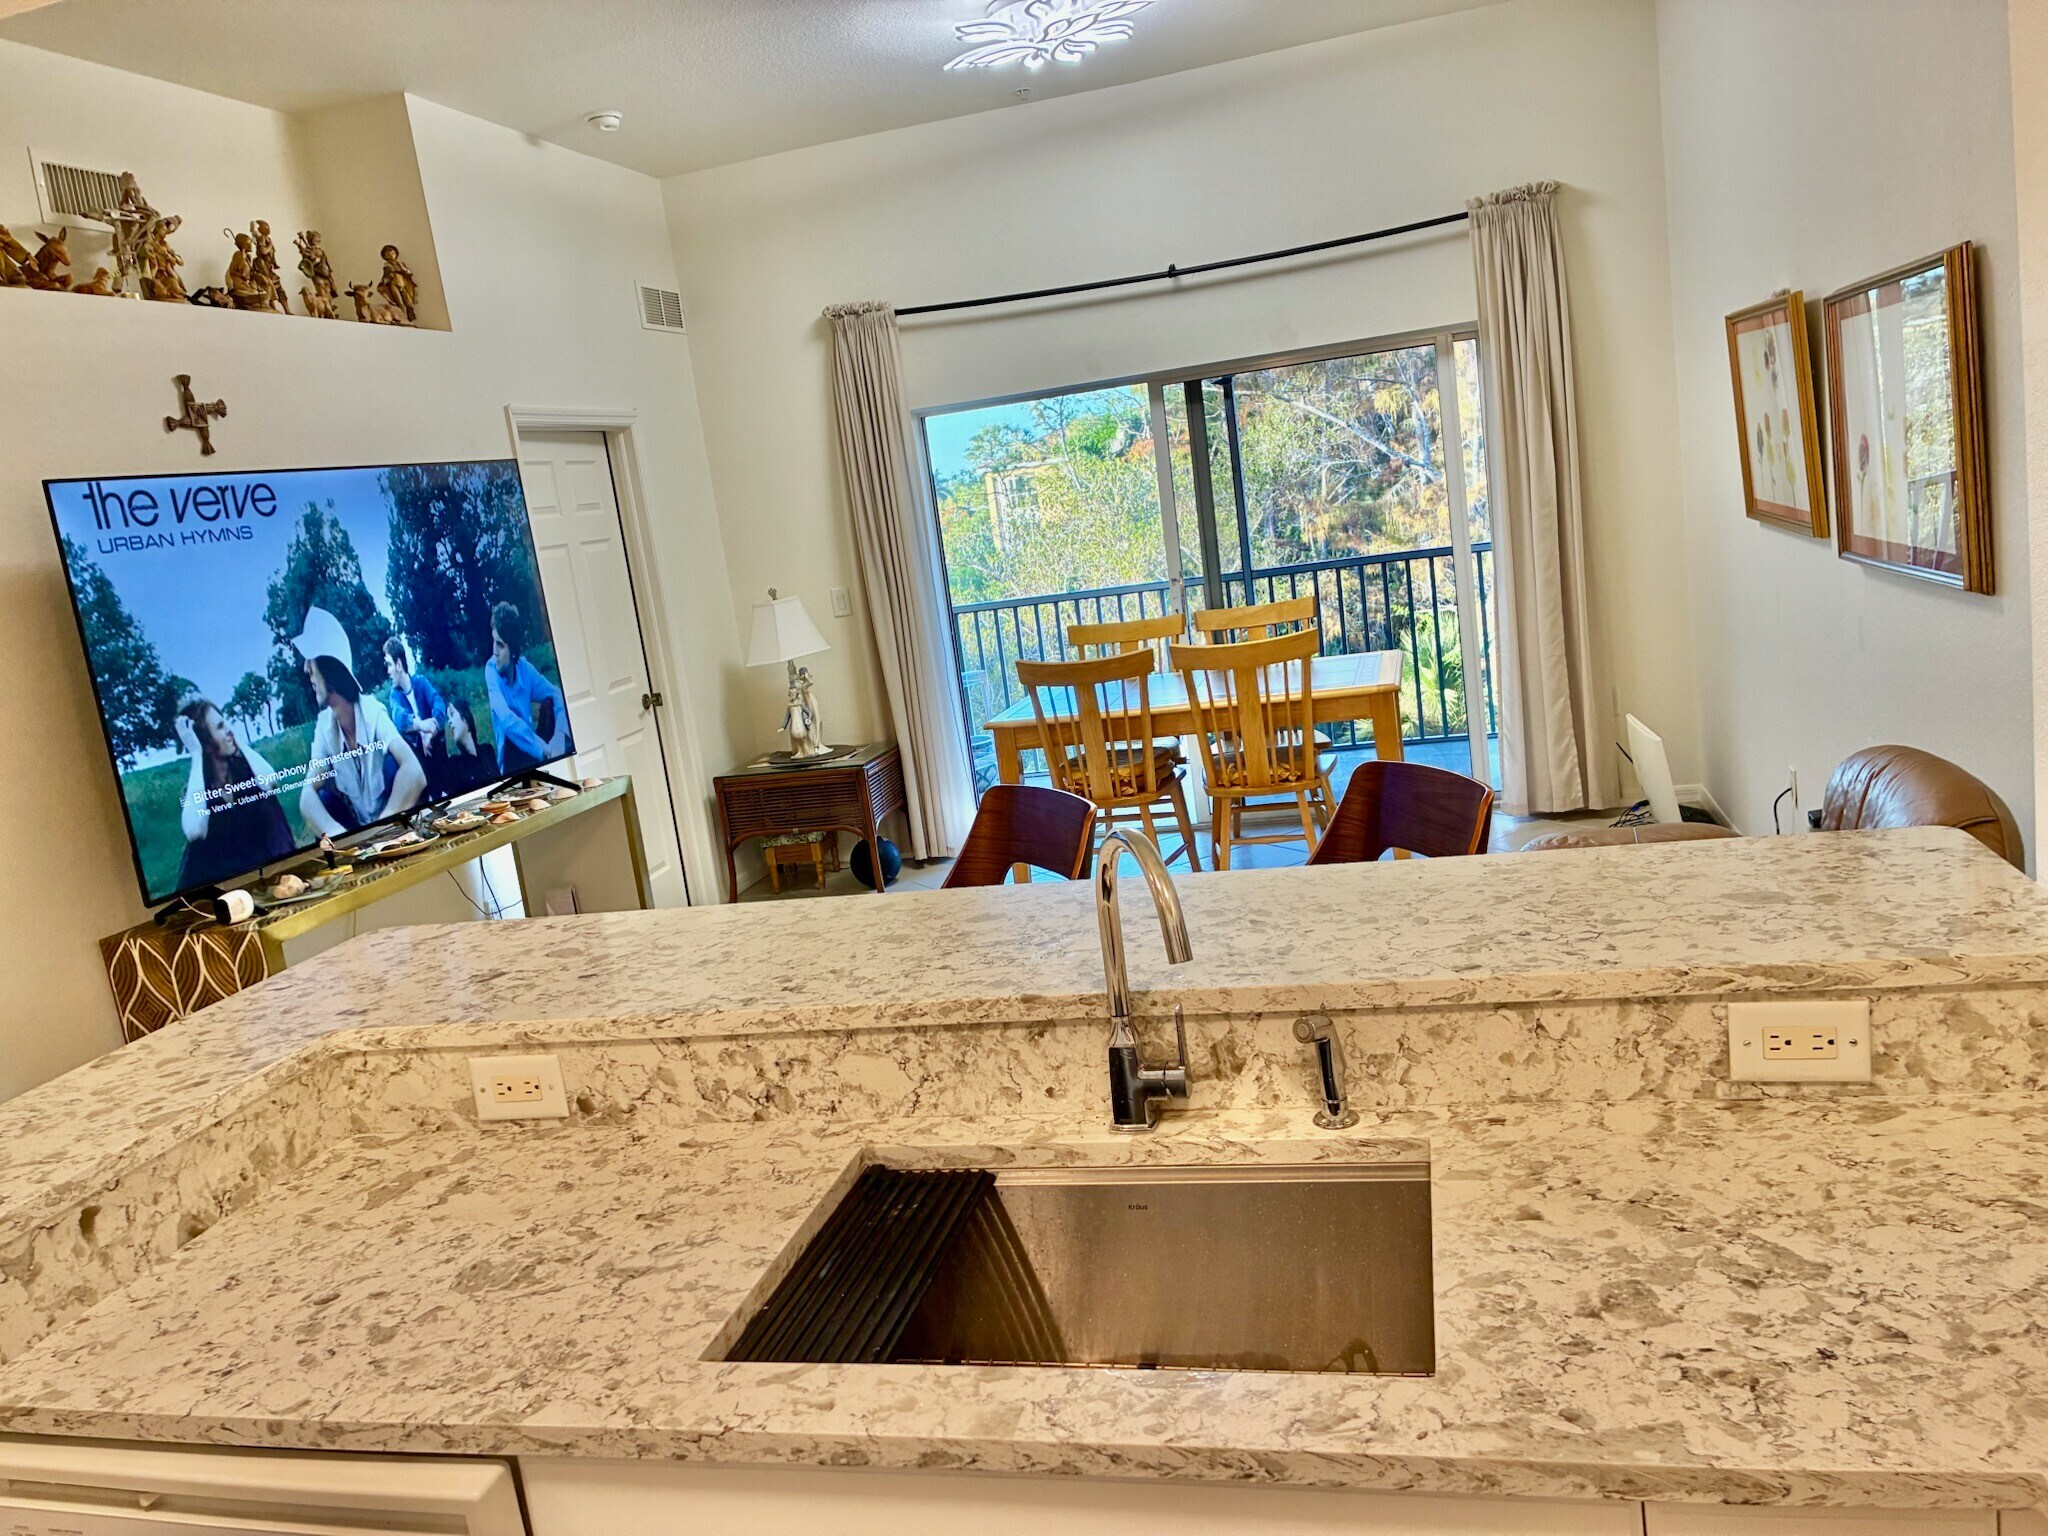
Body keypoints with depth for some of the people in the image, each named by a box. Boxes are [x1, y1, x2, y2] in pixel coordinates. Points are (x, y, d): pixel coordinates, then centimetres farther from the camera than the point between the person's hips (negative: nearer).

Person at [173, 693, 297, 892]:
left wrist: (238, 741, -7)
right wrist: (196, 753, -18)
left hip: (271, 863, 1)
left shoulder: (245, 763, 2)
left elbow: (269, 783, -21)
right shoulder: (194, 785, -3)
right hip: (223, 877, -1)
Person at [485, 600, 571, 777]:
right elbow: (506, 720, -28)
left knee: (549, 704, -15)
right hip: (511, 757, -5)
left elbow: (556, 694, -1)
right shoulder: (491, 670, -15)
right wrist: (542, 749, -37)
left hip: (533, 747, 5)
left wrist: (559, 734, -21)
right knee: (512, 739, -35)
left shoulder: (524, 668, -3)